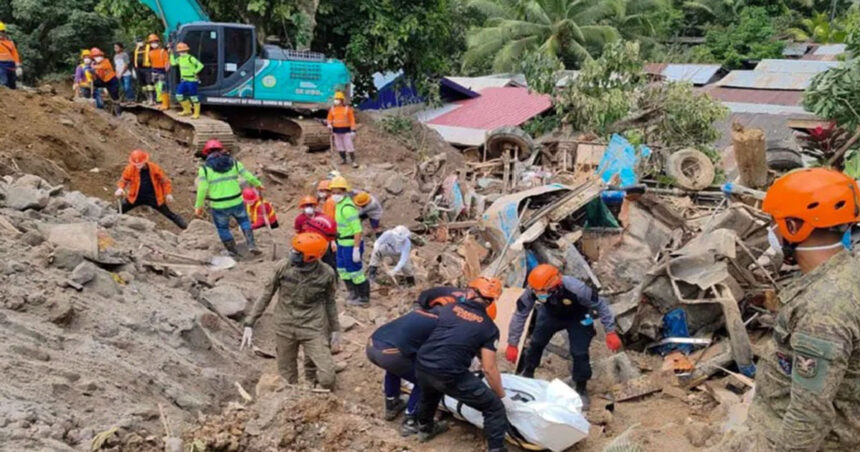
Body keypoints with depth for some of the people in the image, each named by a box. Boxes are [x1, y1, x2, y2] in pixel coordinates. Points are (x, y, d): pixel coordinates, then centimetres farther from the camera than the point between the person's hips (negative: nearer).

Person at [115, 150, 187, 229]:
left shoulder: (154, 168, -15)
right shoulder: (130, 169, -13)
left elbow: (165, 180, -2)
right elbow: (124, 180, 1)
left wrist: (168, 194, -5)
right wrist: (120, 189, -20)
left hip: (153, 198, -1)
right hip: (136, 197, 1)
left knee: (169, 213, 6)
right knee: (119, 211, -6)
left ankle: (187, 228, 15)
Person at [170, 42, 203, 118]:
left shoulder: (191, 58, -16)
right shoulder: (180, 58, 9)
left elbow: (200, 65, -19)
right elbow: (173, 63, 20)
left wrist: (195, 72, -15)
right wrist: (171, 54, 14)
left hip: (191, 80, -8)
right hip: (183, 80, 8)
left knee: (193, 96, -3)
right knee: (179, 95, 9)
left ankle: (196, 113, 7)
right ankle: (187, 110, 25)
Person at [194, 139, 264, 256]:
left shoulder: (205, 168, -4)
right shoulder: (233, 162, 3)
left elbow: (202, 189, -10)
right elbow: (249, 176, 4)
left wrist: (198, 206, -1)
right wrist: (258, 184, 22)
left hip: (219, 207, -2)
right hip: (237, 202, 2)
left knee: (223, 228, 19)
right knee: (244, 221, 26)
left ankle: (234, 253, 25)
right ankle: (251, 245, 14)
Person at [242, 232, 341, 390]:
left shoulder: (326, 274, -12)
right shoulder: (283, 267, -12)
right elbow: (266, 294, 0)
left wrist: (335, 329, 13)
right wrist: (249, 323, -1)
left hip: (313, 330, -1)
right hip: (285, 328, 2)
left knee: (327, 379, -7)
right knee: (287, 379, 12)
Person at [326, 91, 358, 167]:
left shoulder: (348, 108, -6)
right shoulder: (332, 109, 6)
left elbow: (352, 120, -4)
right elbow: (330, 118, 14)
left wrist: (353, 130, -9)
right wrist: (329, 124, -8)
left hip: (346, 130, -4)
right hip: (337, 130, 4)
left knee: (349, 146, -9)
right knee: (339, 146, 9)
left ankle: (353, 162, -7)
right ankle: (343, 159, 24)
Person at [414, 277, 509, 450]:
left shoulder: (449, 308, 14)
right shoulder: (489, 327, 4)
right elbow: (489, 369, 1)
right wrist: (502, 396, 14)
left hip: (421, 366, 6)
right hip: (449, 375, -5)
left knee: (429, 395, 40)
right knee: (494, 408, 9)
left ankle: (425, 429, 62)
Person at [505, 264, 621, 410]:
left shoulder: (576, 289, -44)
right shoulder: (532, 291, -35)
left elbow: (601, 305, -28)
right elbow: (520, 315, -21)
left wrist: (611, 332, -27)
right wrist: (512, 344, -18)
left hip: (577, 318, -3)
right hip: (550, 314, 3)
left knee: (579, 353, -9)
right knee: (536, 343, 4)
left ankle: (581, 390, 14)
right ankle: (527, 375, 31)